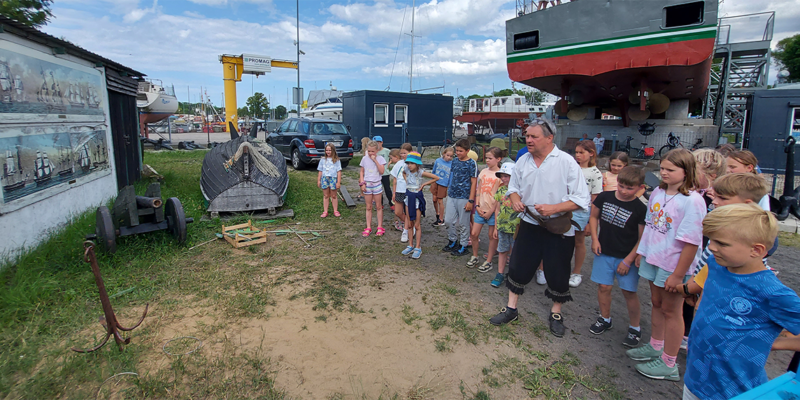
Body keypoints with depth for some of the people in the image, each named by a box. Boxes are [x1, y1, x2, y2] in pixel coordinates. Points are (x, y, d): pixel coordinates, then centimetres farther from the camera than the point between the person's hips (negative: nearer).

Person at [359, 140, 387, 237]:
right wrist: (362, 183, -2)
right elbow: (361, 172, 8)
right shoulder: (364, 159, 3)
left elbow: (382, 171, -15)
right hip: (367, 185, 2)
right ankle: (368, 228, 14)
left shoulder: (380, 159, -3)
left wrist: (375, 160, -18)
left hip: (377, 184, -2)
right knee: (368, 207, 8)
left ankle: (380, 227, 14)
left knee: (379, 206, 6)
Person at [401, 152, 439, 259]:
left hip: (417, 198, -5)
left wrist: (424, 184, -11)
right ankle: (410, 246, 22)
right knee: (410, 225, 11)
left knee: (416, 225, 2)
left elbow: (436, 178, -12)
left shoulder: (421, 173, -17)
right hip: (409, 197, 5)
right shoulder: (406, 170, -3)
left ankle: (418, 248, 13)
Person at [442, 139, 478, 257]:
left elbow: (473, 183, -9)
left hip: (464, 198, -6)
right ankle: (452, 241, 29)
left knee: (463, 223, 4)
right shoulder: (455, 161, 9)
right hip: (451, 196, 6)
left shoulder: (472, 163, -8)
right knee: (448, 220, 10)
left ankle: (463, 246, 18)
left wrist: (471, 200, -13)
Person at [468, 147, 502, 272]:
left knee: (492, 236, 6)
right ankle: (475, 257, 25)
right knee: (473, 233, 5)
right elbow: (479, 190, 11)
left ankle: (488, 262, 18)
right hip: (480, 209, 5)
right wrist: (477, 206, 0)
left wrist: (491, 211, -13)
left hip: (493, 210, -5)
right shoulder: (483, 172, 8)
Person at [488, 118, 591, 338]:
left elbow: (582, 199, -14)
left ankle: (556, 314, 33)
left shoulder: (567, 162, -14)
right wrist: (515, 200, -7)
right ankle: (511, 309, 26)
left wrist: (554, 208, -26)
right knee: (518, 267, 8)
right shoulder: (523, 161, 2)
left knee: (557, 273, 10)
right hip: (530, 224, 4)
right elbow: (513, 186, 15)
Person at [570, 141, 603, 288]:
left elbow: (595, 200, -8)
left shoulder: (595, 173, -8)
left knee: (579, 242, 10)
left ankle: (576, 273, 24)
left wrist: (591, 221, -10)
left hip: (582, 211, -4)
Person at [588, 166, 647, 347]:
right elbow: (594, 217, 11)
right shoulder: (604, 197, -4)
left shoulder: (640, 209, -12)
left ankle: (635, 328, 22)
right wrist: (595, 239, 0)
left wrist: (628, 260, -10)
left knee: (629, 291, 3)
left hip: (627, 257, -3)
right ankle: (605, 319, 30)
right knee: (603, 286, 9)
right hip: (604, 252, 3)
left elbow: (642, 239, -8)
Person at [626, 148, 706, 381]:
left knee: (671, 311, 7)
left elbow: (691, 242, -19)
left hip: (673, 264, -6)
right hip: (653, 258, 6)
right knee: (657, 304, 20)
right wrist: (641, 252, 14)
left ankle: (669, 364, 23)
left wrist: (678, 274, -18)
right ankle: (655, 347, 39)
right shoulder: (658, 192, 2)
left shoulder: (692, 201, -19)